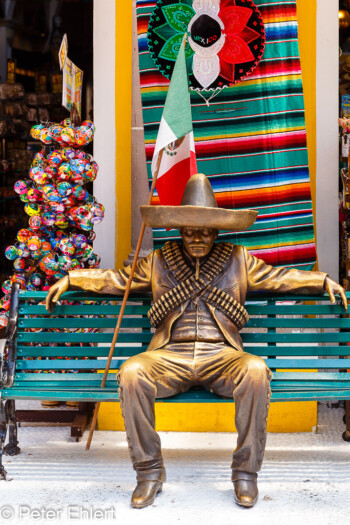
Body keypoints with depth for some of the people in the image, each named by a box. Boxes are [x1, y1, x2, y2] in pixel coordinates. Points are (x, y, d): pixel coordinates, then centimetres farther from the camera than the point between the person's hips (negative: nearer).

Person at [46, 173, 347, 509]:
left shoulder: (239, 260, 16)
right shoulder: (158, 262, 17)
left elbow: (279, 278, 20)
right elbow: (118, 279, 24)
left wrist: (323, 281, 11)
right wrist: (71, 279, 17)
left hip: (222, 355, 0)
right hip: (170, 356, 1)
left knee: (255, 370, -34)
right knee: (131, 372, -31)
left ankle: (245, 473, -18)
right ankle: (149, 472, -16)